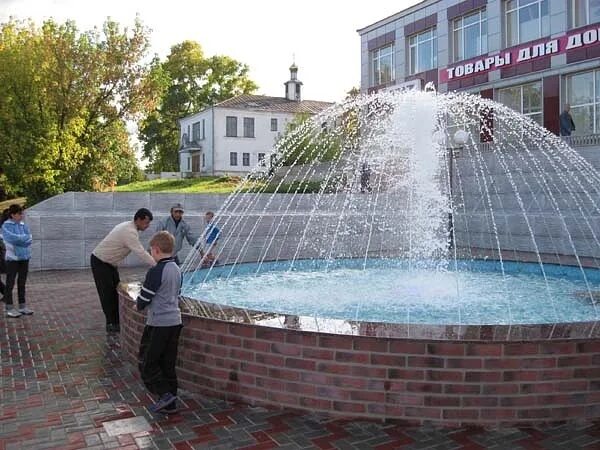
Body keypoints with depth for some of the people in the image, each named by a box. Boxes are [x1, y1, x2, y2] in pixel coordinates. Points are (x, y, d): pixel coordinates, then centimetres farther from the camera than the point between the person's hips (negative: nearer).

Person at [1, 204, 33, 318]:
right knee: (10, 283, 1)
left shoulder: (24, 225, 8)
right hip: (12, 258, -5)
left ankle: (22, 306, 19)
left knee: (22, 283, 12)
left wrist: (18, 239, -14)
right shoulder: (6, 226, -7)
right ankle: (9, 308, 7)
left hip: (24, 257, 5)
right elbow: (12, 238, -22)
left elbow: (29, 239, -3)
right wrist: (24, 237, -10)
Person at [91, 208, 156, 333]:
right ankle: (111, 324, 6)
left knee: (116, 290, 10)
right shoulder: (130, 232, -29)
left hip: (109, 262, 10)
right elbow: (141, 253, -33)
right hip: (100, 262, -10)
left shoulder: (128, 227, 3)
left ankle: (116, 322, 16)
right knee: (107, 293, -3)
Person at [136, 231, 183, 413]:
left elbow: (143, 299, -12)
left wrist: (138, 305, 10)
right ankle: (170, 403, 17)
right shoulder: (176, 270, 9)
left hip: (158, 324, -8)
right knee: (168, 364, 13)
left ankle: (164, 394, -4)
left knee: (147, 363, 5)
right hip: (175, 321, 8)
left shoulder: (156, 272, -17)